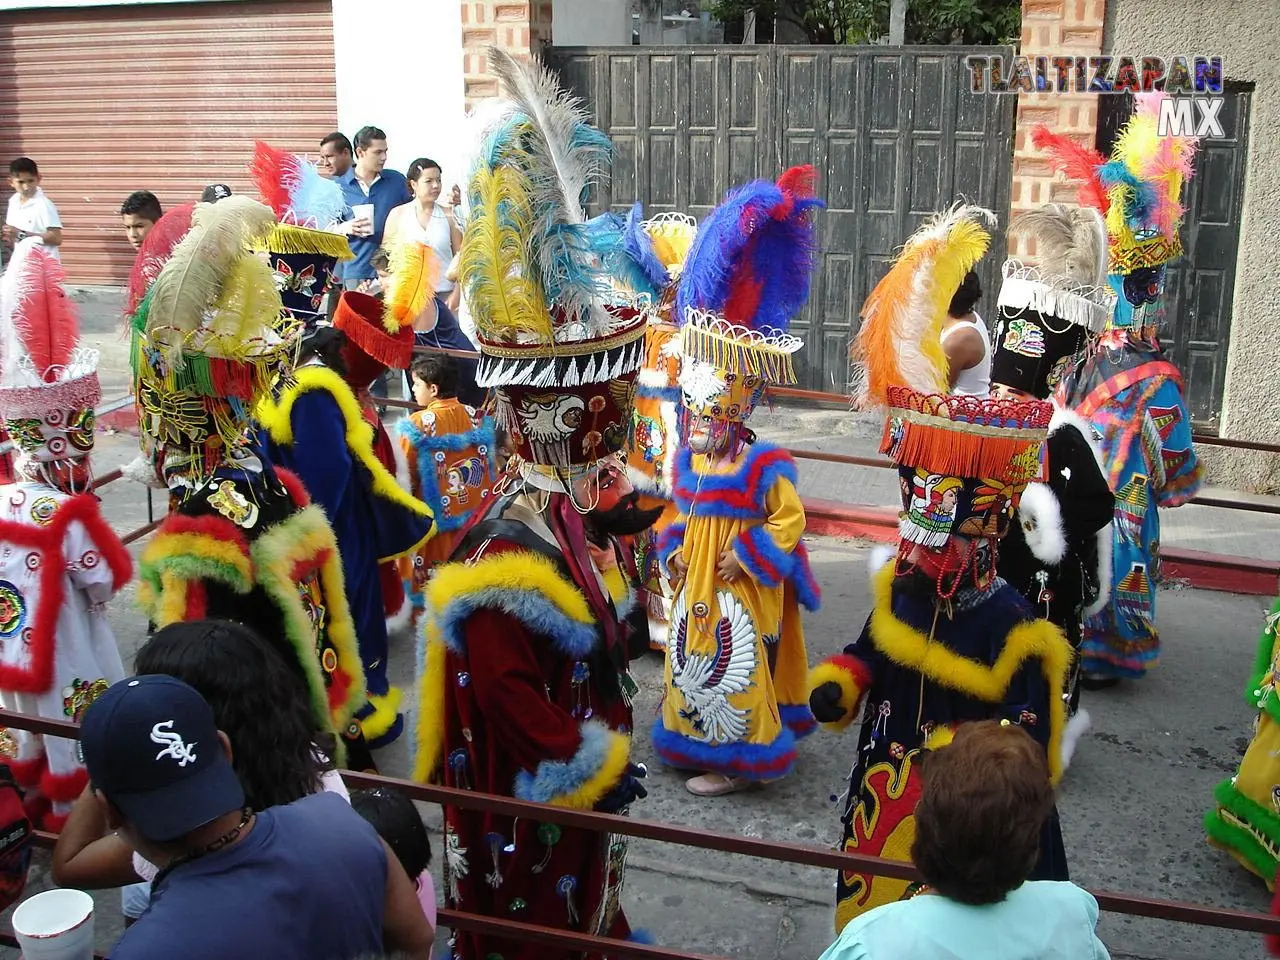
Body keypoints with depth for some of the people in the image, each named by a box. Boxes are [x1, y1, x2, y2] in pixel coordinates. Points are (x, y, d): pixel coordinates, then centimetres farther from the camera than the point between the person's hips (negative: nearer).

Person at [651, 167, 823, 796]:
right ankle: (698, 741, 35)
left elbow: (789, 520, -16)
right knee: (692, 662, 18)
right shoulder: (687, 460, 3)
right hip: (695, 582, 8)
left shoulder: (764, 465, -18)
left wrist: (747, 556, -18)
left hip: (741, 590, -7)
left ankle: (737, 762, 15)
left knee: (736, 670, 2)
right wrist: (674, 550, 3)